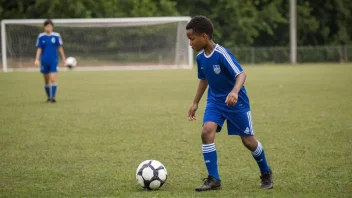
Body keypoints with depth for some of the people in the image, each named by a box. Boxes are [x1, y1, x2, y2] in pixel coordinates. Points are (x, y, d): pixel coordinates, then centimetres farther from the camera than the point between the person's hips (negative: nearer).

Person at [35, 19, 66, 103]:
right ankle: (49, 97, 24)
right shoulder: (41, 36, 1)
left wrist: (63, 59, 9)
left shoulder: (56, 36, -1)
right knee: (46, 80, 10)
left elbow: (60, 48, 6)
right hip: (44, 61, 2)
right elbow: (39, 49, 2)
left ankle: (53, 97, -16)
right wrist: (37, 59, -9)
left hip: (54, 61, -2)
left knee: (53, 79, -15)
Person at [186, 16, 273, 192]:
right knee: (207, 131, -17)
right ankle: (213, 179, -11)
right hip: (215, 100, 6)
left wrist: (235, 91, -50)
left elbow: (241, 74, -32)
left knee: (248, 140, 3)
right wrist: (195, 103, 18)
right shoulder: (200, 57, -3)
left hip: (236, 102, -6)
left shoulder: (222, 54, -25)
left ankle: (266, 173, 29)